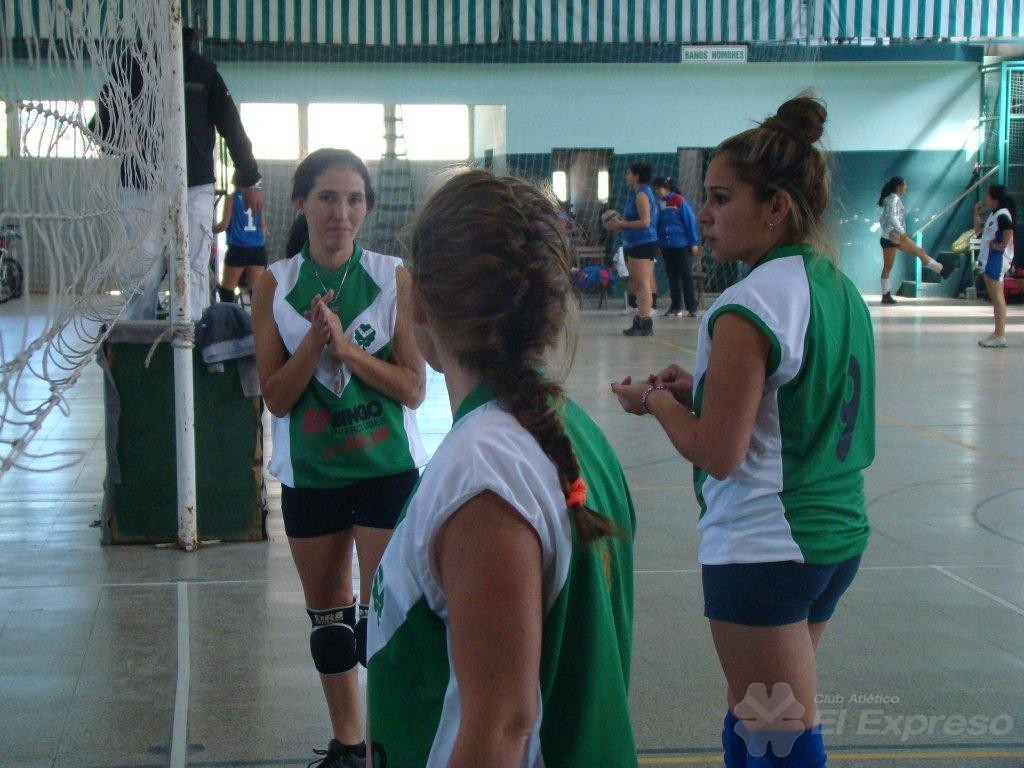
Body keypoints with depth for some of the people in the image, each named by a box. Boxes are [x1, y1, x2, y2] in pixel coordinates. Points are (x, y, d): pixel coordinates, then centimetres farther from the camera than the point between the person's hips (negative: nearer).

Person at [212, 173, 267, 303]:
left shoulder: (231, 198, -2)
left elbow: (224, 224, -5)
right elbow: (263, 225, 12)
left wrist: (211, 230, 11)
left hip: (239, 247, -4)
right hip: (258, 248, 4)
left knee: (227, 288, 4)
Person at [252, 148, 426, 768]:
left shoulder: (395, 278, -5)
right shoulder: (276, 285, -1)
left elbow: (413, 388, -8)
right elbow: (276, 397, -5)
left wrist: (345, 346, -19)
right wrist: (315, 340, -19)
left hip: (388, 467, -2)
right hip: (309, 472, 3)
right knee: (328, 615, 14)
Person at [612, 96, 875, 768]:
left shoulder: (748, 306, -19)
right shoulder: (839, 288, 7)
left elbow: (717, 454, -19)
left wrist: (655, 400, -3)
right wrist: (701, 387, 10)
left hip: (763, 549, -9)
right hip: (838, 535, 9)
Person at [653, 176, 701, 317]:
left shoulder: (679, 200, -8)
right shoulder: (659, 203, 7)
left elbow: (690, 221, -8)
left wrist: (694, 243, -9)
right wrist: (657, 244, 9)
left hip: (682, 246, -5)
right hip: (666, 246, 5)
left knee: (686, 276, -3)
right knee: (672, 277, 10)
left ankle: (692, 308, 1)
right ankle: (676, 307, 17)